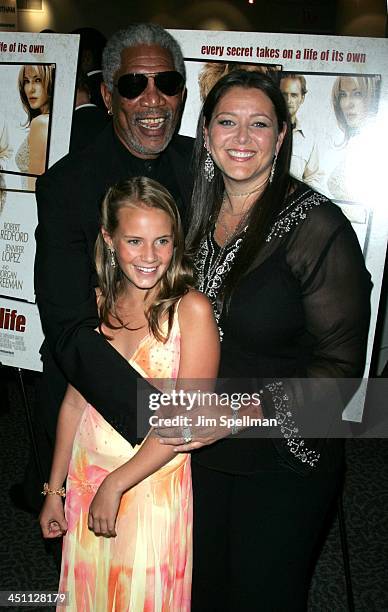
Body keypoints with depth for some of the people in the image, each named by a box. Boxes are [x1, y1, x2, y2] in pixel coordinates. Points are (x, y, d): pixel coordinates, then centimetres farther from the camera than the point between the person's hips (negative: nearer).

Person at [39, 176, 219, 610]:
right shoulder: (97, 303, 1)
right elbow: (75, 400, 5)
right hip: (85, 478, 5)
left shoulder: (191, 309, -14)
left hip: (155, 486, -4)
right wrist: (54, 490, 7)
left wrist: (116, 483, -17)